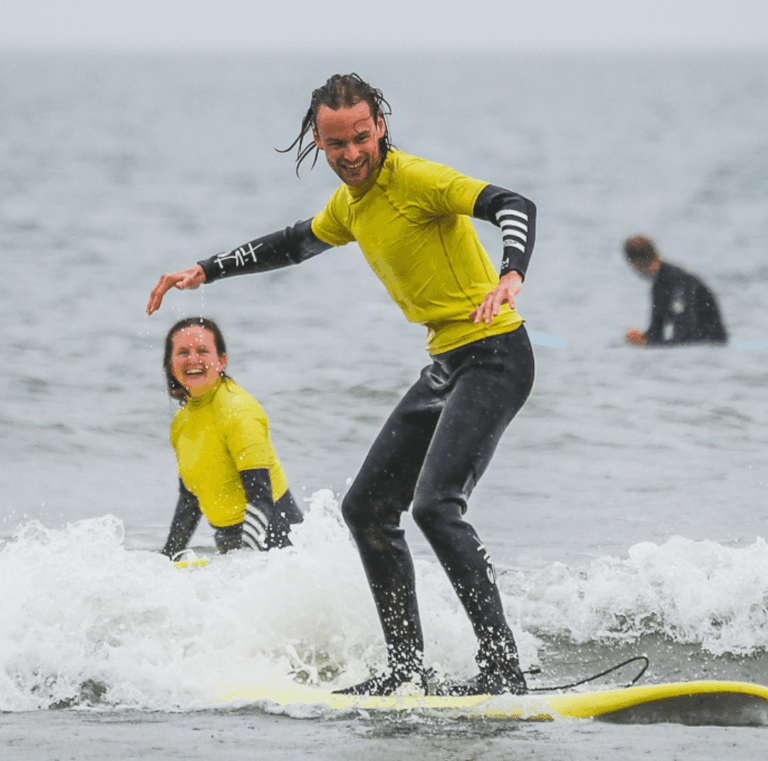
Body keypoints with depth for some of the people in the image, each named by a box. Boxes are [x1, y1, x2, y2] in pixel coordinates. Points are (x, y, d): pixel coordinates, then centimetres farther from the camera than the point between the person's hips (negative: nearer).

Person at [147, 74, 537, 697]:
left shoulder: (415, 179, -15)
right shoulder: (350, 202, 12)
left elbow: (514, 207, -27)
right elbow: (298, 243, 33)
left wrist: (510, 275, -46)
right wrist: (206, 272, 31)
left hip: (494, 358, -10)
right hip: (445, 366, 10)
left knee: (434, 505, -24)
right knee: (366, 509, 10)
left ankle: (503, 665, -25)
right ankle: (408, 666, 14)